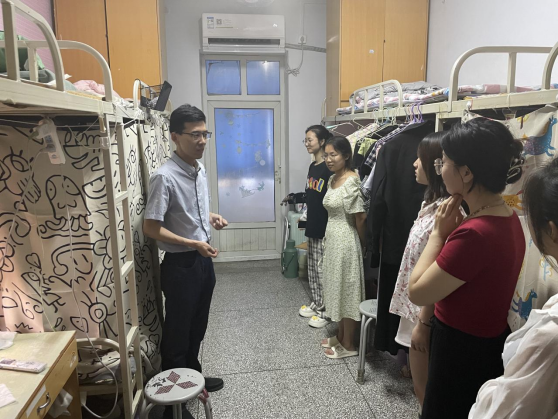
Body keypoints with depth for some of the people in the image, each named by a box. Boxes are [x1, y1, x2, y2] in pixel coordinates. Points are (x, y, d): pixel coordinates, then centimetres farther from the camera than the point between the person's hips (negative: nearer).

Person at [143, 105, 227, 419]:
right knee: (178, 331, 9)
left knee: (198, 326, 22)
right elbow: (151, 227, -20)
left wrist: (211, 217, 0)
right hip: (180, 264, -8)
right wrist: (193, 243, -24)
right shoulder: (165, 177, -21)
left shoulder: (201, 169, 5)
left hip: (204, 260, 8)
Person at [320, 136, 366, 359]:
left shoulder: (351, 182, -19)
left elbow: (361, 218, -16)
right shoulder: (332, 179, 8)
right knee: (337, 288, 17)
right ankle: (340, 336, 33)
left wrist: (361, 244, -4)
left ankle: (348, 345, 19)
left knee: (347, 290, 4)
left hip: (345, 241, -9)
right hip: (332, 239, 9)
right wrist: (327, 239, 14)